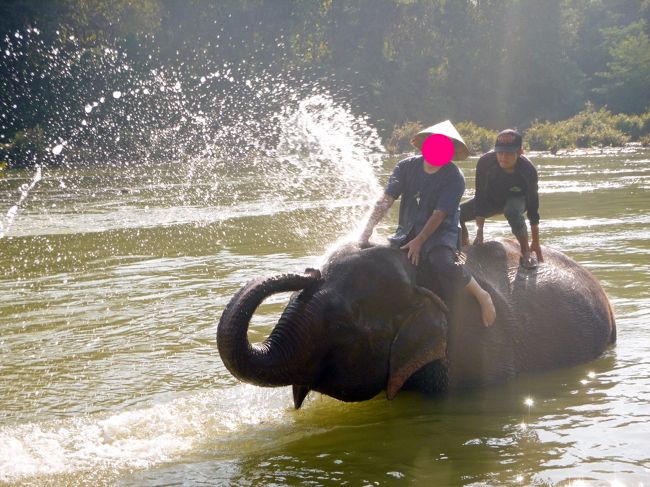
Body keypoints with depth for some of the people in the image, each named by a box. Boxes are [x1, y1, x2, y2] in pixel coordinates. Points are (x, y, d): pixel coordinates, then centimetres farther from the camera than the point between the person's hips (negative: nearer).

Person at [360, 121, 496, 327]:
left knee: (443, 263, -33)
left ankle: (482, 296, -12)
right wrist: (367, 232, -17)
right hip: (407, 232, 5)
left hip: (440, 233, -4)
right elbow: (386, 200, -7)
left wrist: (418, 242, -18)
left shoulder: (454, 177, -10)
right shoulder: (407, 166, 0)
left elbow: (439, 215, -13)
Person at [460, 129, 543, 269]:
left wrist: (536, 242, -22)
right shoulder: (485, 162, -32)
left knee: (512, 211, -40)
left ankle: (526, 253, -20)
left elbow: (533, 205, -24)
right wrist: (479, 232, -27)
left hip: (517, 198, -3)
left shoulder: (528, 170, -33)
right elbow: (480, 197, -23)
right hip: (491, 199, 3)